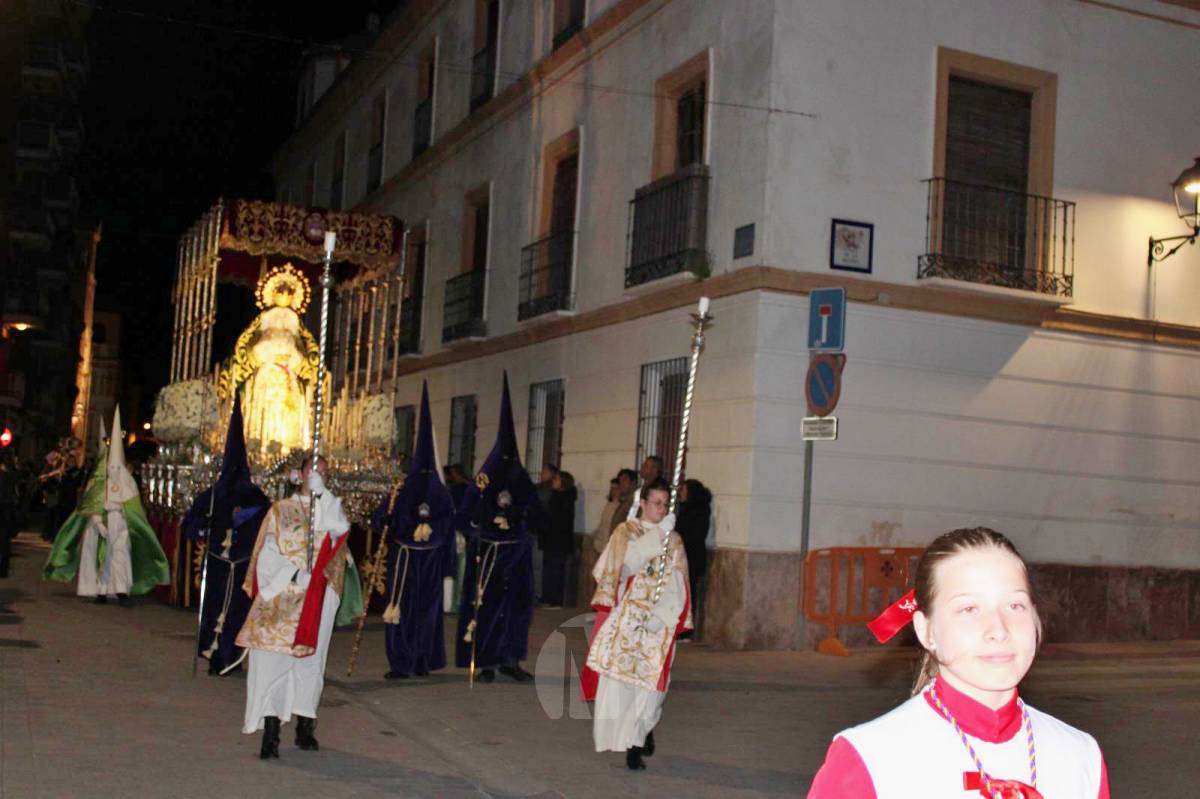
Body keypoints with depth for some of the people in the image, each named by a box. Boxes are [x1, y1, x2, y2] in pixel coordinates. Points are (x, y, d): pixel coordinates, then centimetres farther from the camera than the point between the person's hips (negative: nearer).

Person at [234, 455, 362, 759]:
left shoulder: (329, 508, 13)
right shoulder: (280, 510, 8)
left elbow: (339, 528, -11)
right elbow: (268, 553, 1)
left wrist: (321, 492, -14)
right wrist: (293, 573, -13)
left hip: (316, 600, 2)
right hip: (283, 598, -2)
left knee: (310, 660, 5)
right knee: (274, 661, -9)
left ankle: (305, 727, 12)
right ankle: (270, 734, -10)